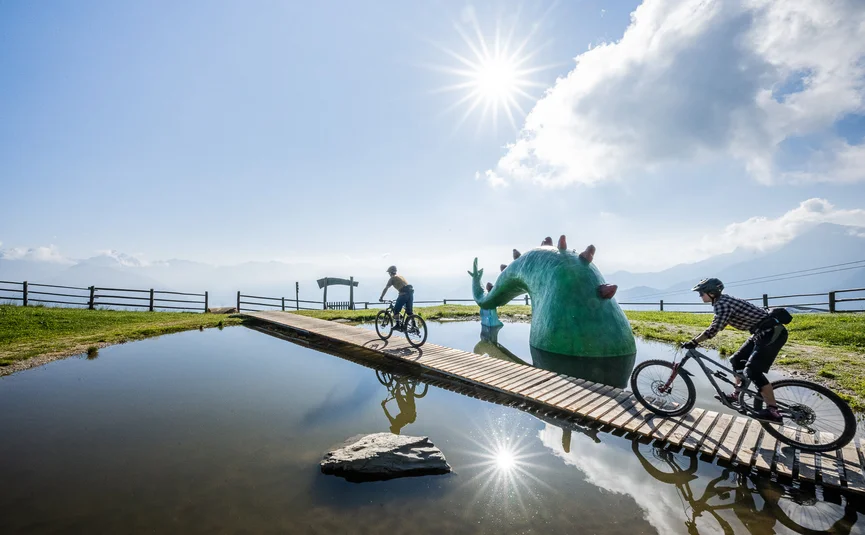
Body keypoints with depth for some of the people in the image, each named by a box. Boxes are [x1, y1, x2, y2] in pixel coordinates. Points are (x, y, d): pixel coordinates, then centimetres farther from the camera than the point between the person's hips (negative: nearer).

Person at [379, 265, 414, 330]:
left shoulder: (392, 278, 9)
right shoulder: (401, 276, 29)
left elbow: (385, 289, 6)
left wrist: (381, 298, 15)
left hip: (404, 293, -7)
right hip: (411, 292, 7)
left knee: (396, 310, 6)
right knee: (410, 311, 12)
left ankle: (398, 324, 0)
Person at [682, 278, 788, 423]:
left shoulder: (723, 304, -20)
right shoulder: (722, 301, 10)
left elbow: (714, 329, -27)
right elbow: (716, 327, 17)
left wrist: (694, 342, -21)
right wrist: (696, 340, 13)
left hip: (772, 333, -10)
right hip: (764, 332, 10)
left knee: (752, 370, -15)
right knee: (737, 360, 16)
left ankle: (773, 411, -10)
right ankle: (737, 394, 27)